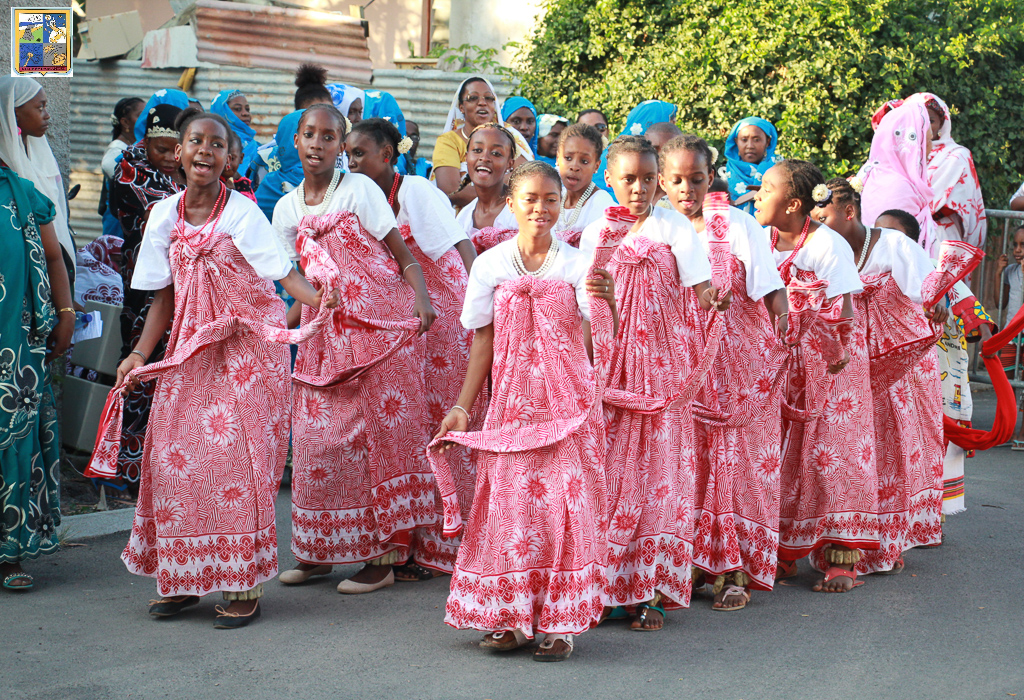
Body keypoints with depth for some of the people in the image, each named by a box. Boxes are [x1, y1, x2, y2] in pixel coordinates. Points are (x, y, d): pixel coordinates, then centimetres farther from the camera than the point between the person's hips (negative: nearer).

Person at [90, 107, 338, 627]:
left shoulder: (242, 213, -10)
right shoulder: (165, 215, 5)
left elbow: (283, 271, -21)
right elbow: (165, 296, 10)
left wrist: (315, 297, -42)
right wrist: (141, 354, 1)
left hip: (247, 347, -5)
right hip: (190, 350, 5)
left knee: (239, 457, -7)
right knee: (176, 456, 3)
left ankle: (245, 587, 2)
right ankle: (184, 577, 18)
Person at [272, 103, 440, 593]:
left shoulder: (360, 189, -3)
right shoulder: (287, 209, 11)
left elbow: (405, 257, -5)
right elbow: (308, 285, 16)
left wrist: (421, 298, -23)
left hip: (380, 327, -5)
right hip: (326, 333, 5)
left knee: (381, 431, -3)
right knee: (317, 435, 3)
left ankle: (387, 554, 3)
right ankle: (320, 550, 17)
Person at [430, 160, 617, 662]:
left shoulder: (576, 264, 0)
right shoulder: (489, 265, 3)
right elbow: (483, 343, 7)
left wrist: (607, 303, -30)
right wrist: (462, 407, 3)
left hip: (568, 404, -1)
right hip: (511, 405, 1)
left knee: (563, 503, -3)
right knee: (508, 503, 1)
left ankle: (559, 622, 7)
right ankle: (510, 619, 13)